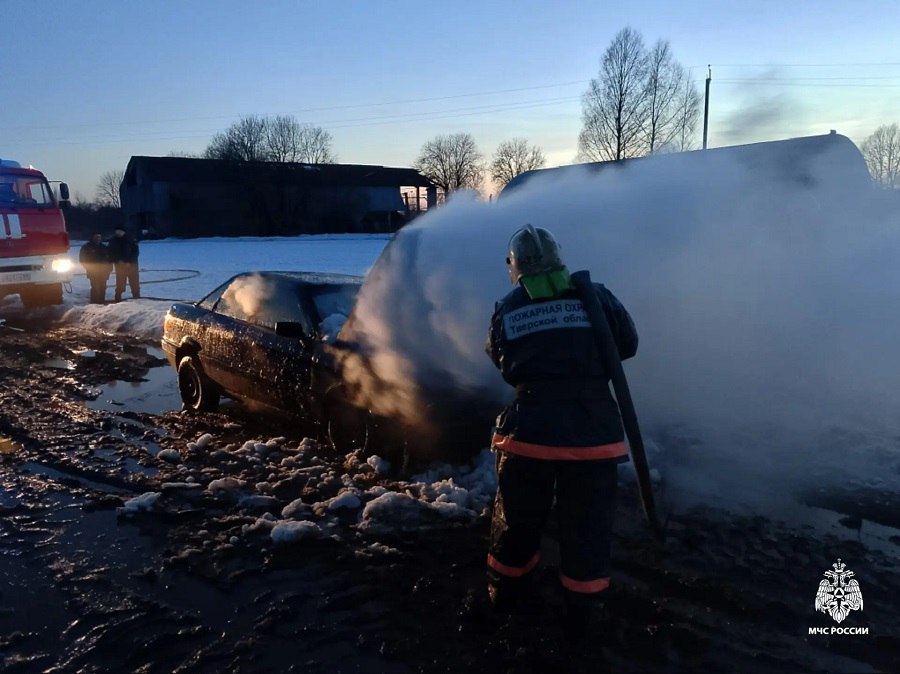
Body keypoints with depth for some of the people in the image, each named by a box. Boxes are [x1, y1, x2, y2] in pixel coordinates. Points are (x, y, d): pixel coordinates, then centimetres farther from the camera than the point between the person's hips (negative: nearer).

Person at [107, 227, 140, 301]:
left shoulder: (130, 240, -3)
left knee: (135, 284, 1)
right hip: (120, 265, 1)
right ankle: (118, 300, 6)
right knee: (120, 284, 1)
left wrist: (130, 262, -12)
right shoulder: (113, 241, 3)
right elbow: (111, 253, 4)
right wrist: (118, 261, -11)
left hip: (131, 264, -1)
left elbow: (136, 252, -3)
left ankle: (137, 300, 7)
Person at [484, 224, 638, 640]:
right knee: (587, 527, 14)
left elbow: (501, 364, 10)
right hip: (592, 433, -1)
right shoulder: (595, 296, -1)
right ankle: (581, 614, 26)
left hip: (529, 432, 1)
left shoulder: (506, 309, 2)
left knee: (518, 519, 20)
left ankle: (506, 591, 41)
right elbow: (627, 345, 9)